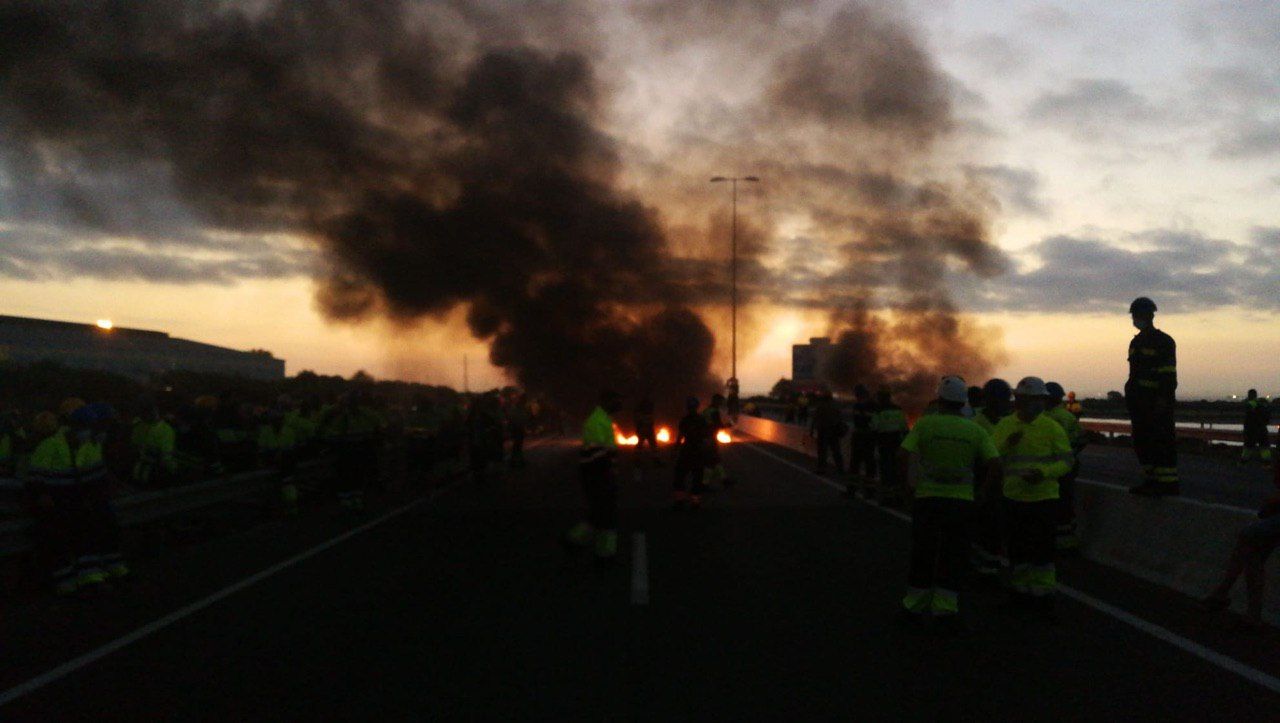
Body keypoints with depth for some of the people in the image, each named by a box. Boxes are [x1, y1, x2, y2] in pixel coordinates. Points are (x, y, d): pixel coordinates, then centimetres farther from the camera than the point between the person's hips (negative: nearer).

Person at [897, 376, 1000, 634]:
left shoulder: (926, 424, -3)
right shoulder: (975, 430, 2)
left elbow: (902, 455, -11)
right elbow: (994, 464, -4)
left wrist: (904, 483, 2)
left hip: (927, 497, 0)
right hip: (961, 500, 0)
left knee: (923, 554, 11)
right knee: (953, 557, 7)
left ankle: (914, 606, 19)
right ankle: (945, 609, 1)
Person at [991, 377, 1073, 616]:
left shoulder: (1052, 428, -5)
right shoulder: (1006, 425, 4)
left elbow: (1065, 462, -5)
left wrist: (1043, 473, -21)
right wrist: (1007, 443, -18)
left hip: (1044, 498, -3)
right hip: (1013, 498, 3)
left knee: (1042, 549, -1)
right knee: (1018, 548, 12)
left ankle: (1043, 593, 10)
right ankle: (1020, 591, 26)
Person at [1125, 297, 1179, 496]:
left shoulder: (1163, 341, -9)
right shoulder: (1136, 342, 18)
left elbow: (1168, 375, -14)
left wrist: (1162, 400, -20)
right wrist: (1130, 395, 17)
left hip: (1158, 400, -9)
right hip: (1140, 401, 9)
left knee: (1162, 440, -8)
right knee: (1142, 440, 9)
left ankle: (1168, 482, -7)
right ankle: (1151, 480, 16)